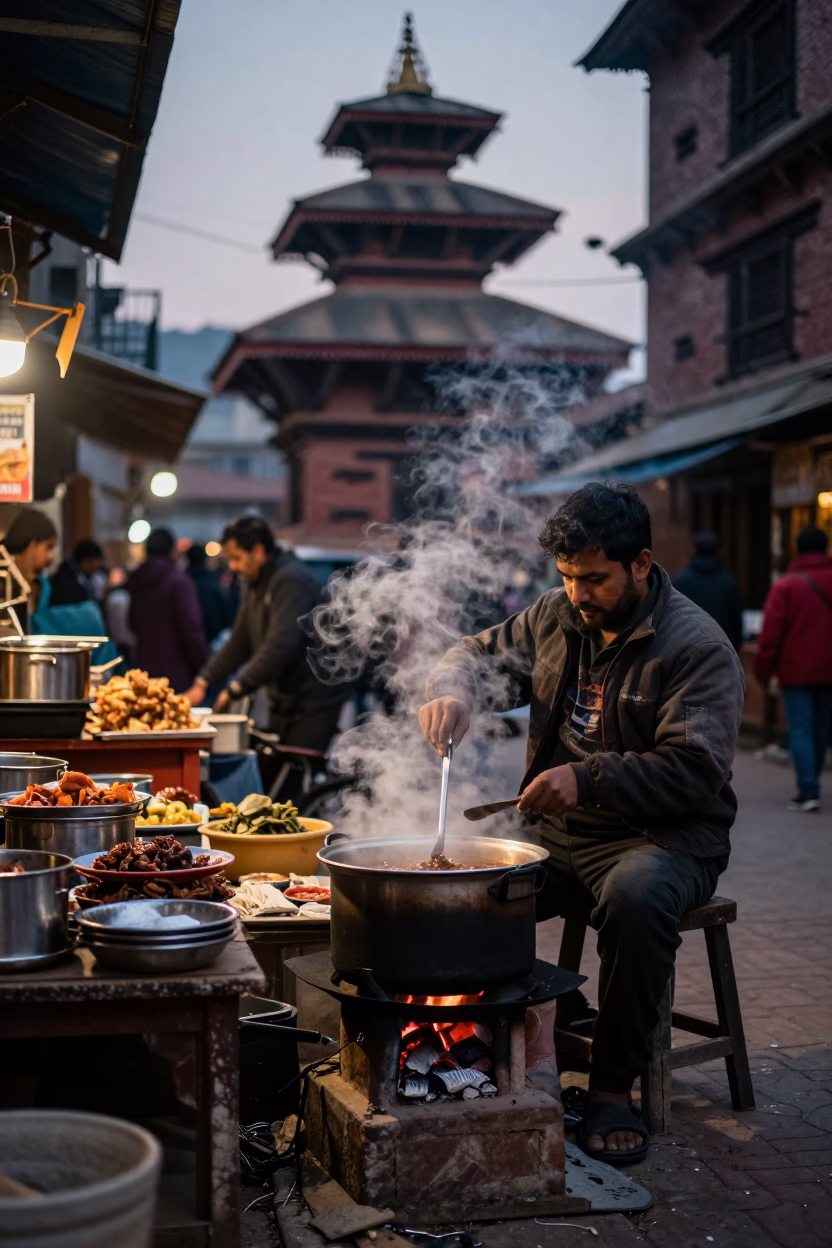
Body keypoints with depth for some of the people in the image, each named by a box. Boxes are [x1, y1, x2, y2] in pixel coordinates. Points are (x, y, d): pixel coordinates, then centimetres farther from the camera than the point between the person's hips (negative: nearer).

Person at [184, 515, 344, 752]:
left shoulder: (292, 580, -17)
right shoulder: (256, 585, 15)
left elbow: (281, 646, -26)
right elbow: (238, 643, 16)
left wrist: (236, 688, -23)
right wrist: (203, 681, 4)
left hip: (311, 705, -10)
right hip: (283, 703, 10)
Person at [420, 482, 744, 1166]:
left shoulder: (697, 645, -11)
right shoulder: (554, 617, 7)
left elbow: (695, 771, -18)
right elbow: (482, 654, 21)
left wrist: (588, 778, -28)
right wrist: (452, 688, -4)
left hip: (662, 836, -5)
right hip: (556, 834, 5)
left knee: (637, 897, -38)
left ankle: (614, 1087, -20)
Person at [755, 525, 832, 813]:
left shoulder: (786, 586, -8)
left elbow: (771, 632, -10)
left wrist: (763, 670, -1)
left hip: (796, 670, -4)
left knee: (800, 729, -3)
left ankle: (808, 791, -12)